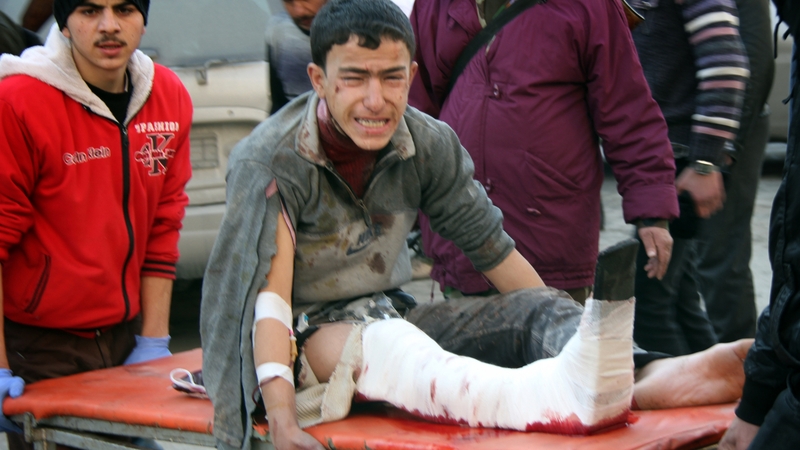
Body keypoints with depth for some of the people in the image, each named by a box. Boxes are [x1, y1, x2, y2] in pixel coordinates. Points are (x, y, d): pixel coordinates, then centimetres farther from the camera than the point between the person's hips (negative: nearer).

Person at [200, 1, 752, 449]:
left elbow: (494, 249, 5)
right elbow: (268, 294, -26)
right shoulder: (271, 161, -17)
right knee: (371, 341, -38)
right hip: (305, 336, -6)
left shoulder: (428, 143, -2)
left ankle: (646, 375, -44)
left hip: (390, 318, 6)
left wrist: (569, 330, 6)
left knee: (536, 309, -13)